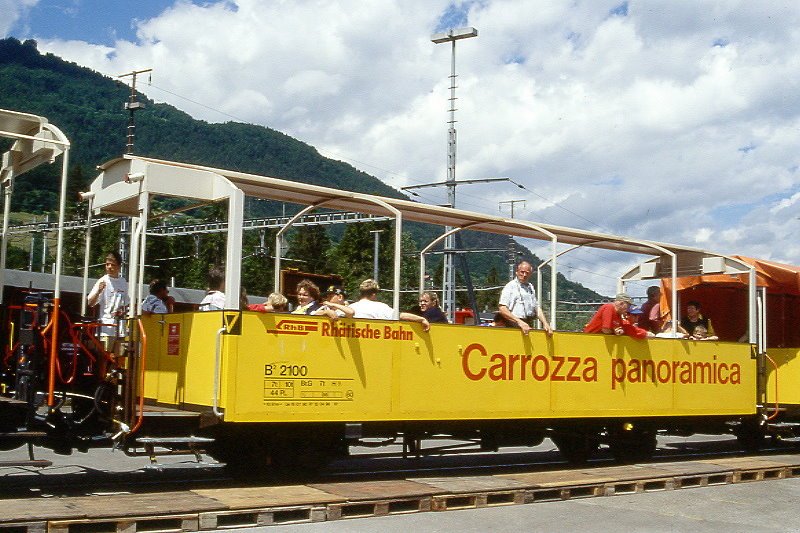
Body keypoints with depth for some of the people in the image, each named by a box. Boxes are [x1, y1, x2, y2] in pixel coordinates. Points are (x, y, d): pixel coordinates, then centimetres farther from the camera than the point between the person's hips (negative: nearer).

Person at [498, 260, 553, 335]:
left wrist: (545, 323, 8)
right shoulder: (510, 286, -1)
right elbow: (502, 309, -10)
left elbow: (537, 308, 24)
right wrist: (519, 322, -17)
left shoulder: (530, 287, 22)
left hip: (529, 327, 6)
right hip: (514, 326, -6)